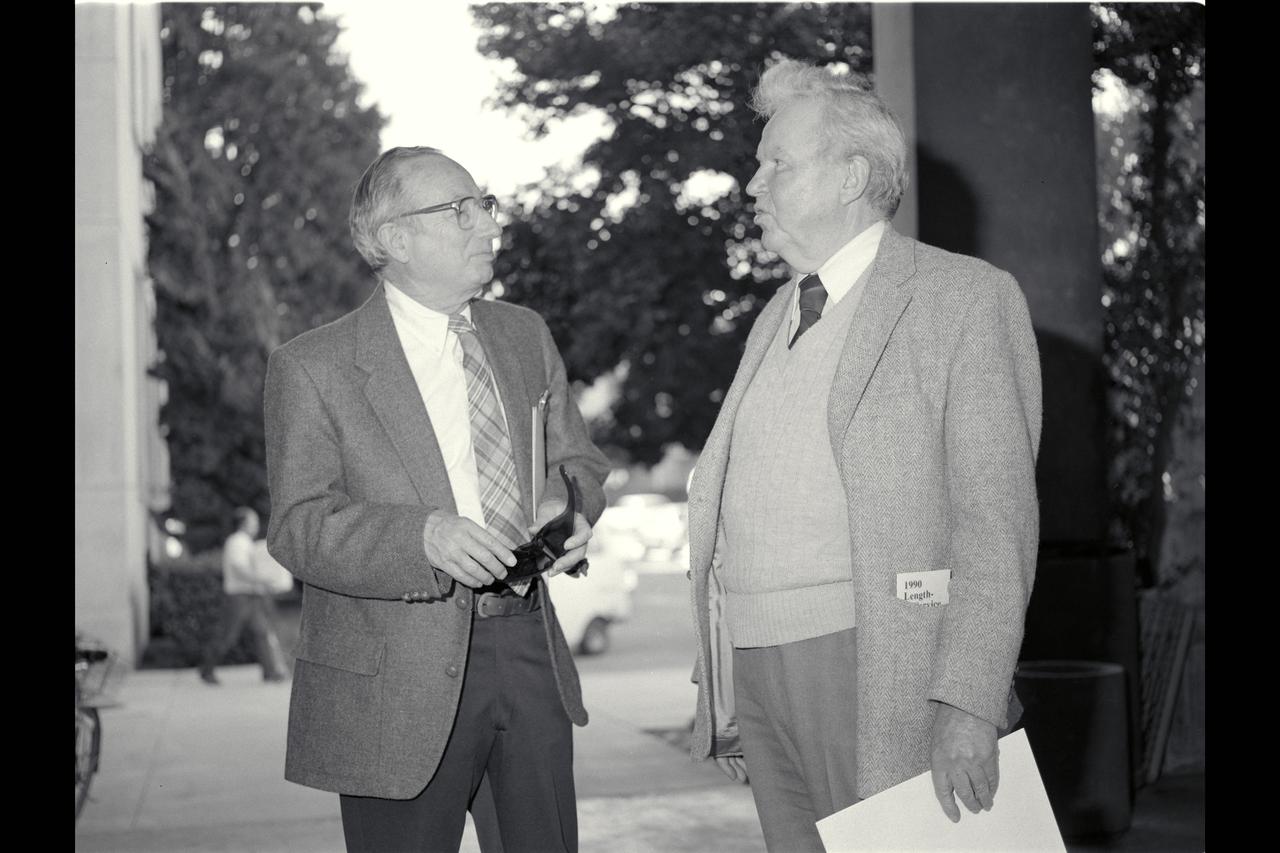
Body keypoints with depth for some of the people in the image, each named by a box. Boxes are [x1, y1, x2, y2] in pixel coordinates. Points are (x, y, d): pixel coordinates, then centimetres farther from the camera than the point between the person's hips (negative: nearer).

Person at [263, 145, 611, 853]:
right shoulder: (313, 368, -6)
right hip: (399, 682, -5)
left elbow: (578, 458, 19)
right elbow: (299, 527, -11)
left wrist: (563, 507, -6)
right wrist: (424, 535, -28)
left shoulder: (525, 334, 11)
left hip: (531, 655, 5)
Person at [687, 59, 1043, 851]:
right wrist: (718, 689, 13)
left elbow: (997, 518, -12)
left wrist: (968, 706, -20)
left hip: (883, 673, -6)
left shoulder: (968, 297, -5)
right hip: (759, 672, 7)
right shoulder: (777, 317, 17)